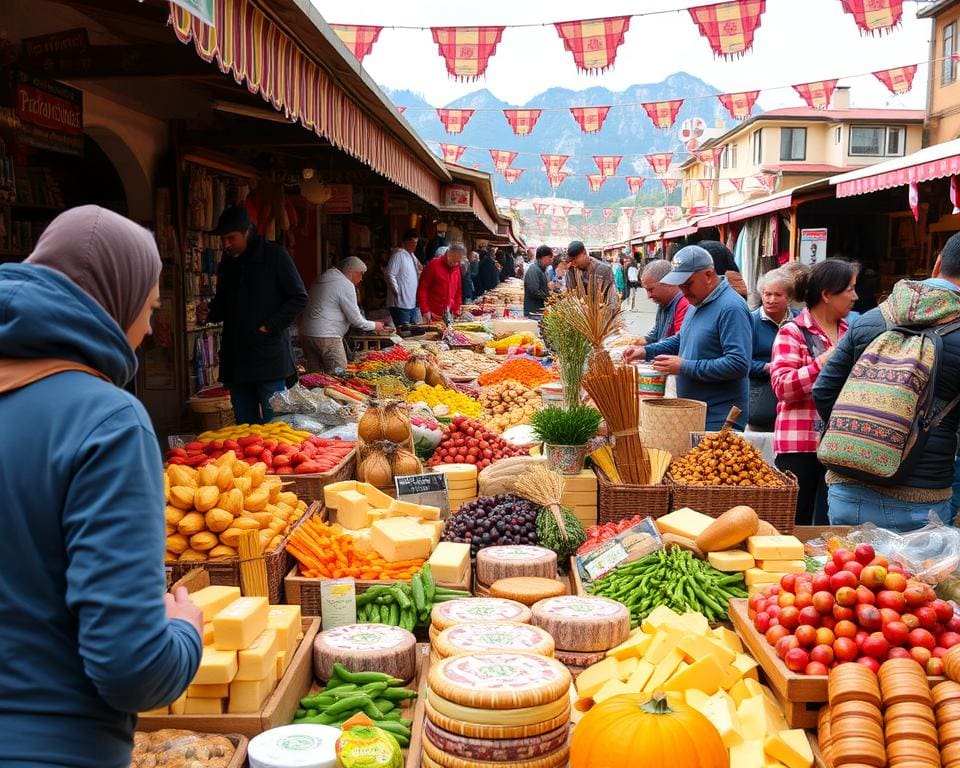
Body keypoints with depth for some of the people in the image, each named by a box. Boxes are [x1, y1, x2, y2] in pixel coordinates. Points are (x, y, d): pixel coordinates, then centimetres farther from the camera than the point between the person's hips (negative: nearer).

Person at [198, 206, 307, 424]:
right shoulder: (227, 262, 14)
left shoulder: (274, 256, -5)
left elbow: (299, 298, -5)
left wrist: (270, 327, -12)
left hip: (269, 355, -6)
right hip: (236, 359, 6)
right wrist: (207, 313, 2)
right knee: (244, 426, 9)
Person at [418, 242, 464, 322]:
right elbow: (422, 289, -9)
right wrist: (425, 311, -15)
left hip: (449, 315, 5)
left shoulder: (457, 267, 11)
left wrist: (456, 311, 9)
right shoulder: (434, 264, -7)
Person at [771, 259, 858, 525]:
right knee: (795, 524, 4)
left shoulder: (850, 333, 13)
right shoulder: (793, 333, -4)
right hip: (800, 444, -5)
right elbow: (782, 386, -16)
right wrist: (828, 359, -17)